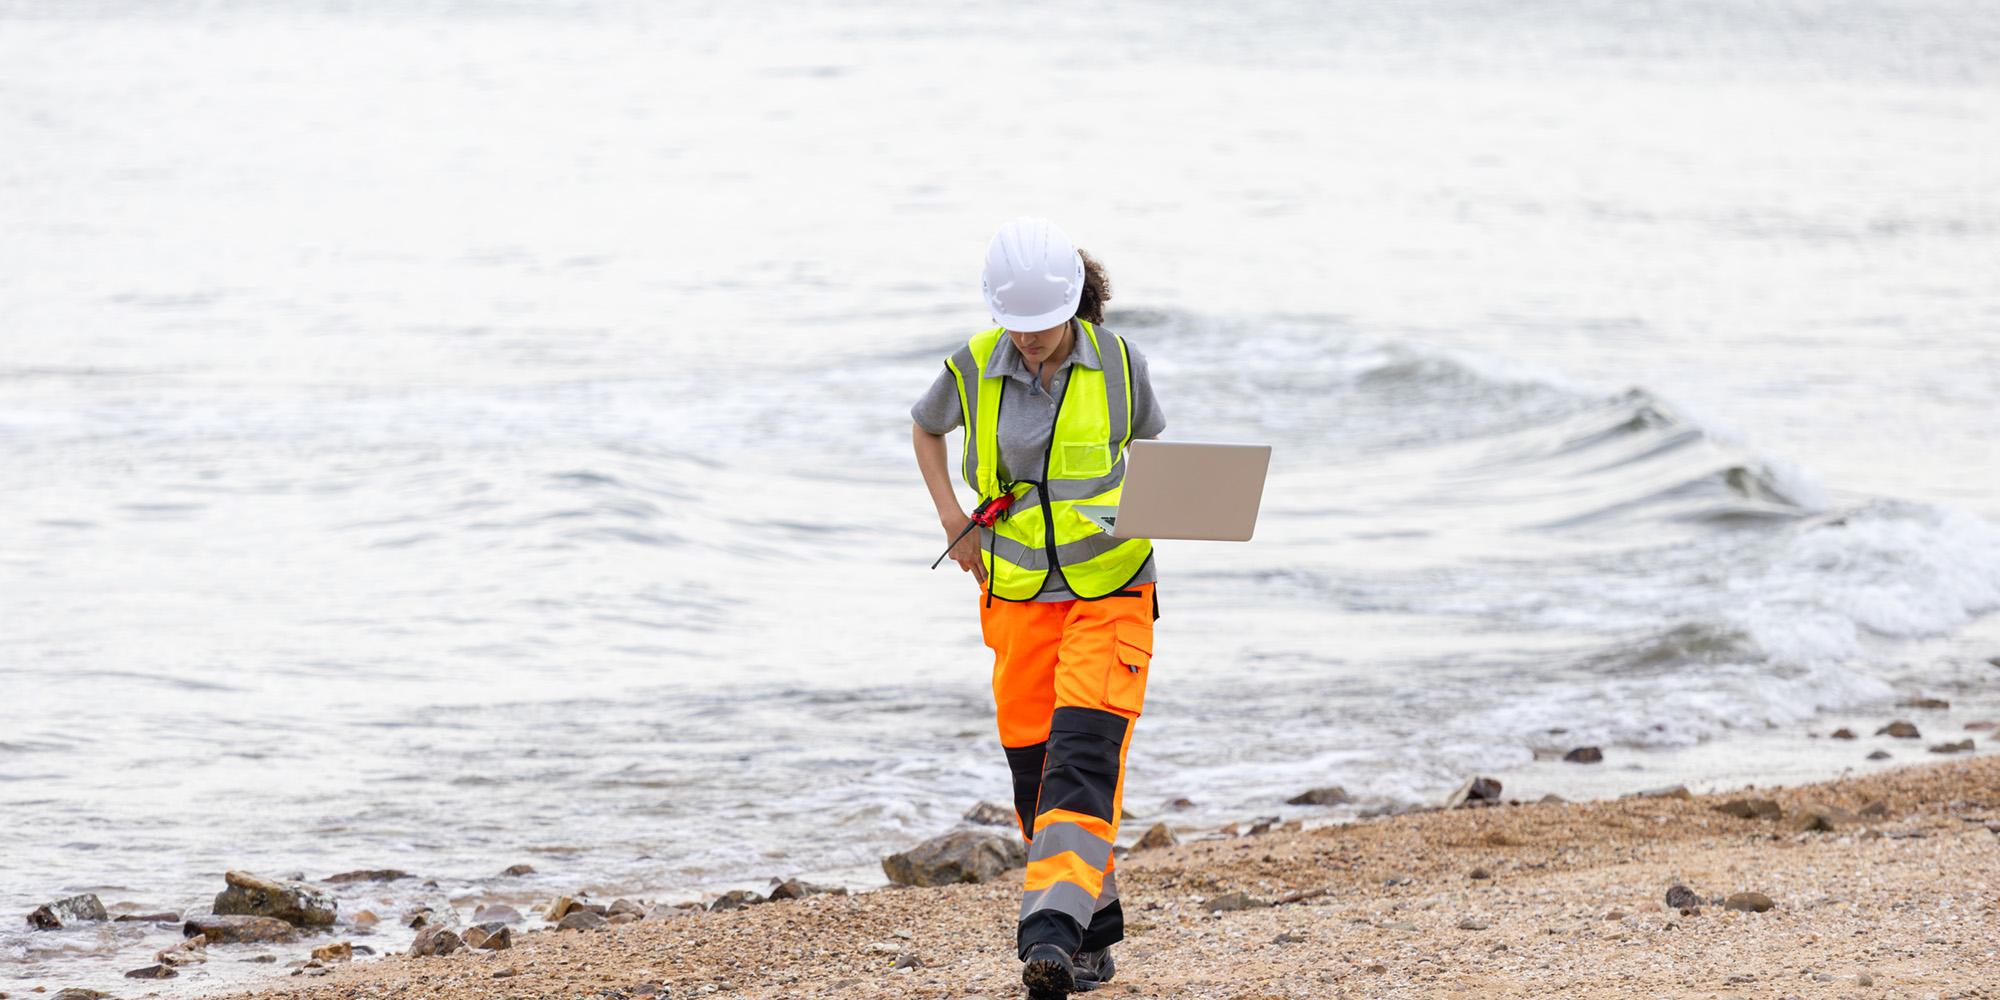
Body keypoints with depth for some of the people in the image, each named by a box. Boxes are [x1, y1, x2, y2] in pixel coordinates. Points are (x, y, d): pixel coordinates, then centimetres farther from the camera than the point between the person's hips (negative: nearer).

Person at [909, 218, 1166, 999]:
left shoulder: (1116, 362, -4)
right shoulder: (974, 367, -3)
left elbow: (1153, 445, 14)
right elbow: (925, 428, 19)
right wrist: (951, 518, 6)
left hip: (1110, 591, -2)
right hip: (1019, 597, 2)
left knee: (1083, 761, -19)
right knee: (1035, 774, 5)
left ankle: (1052, 933, -28)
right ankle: (1094, 934, 24)